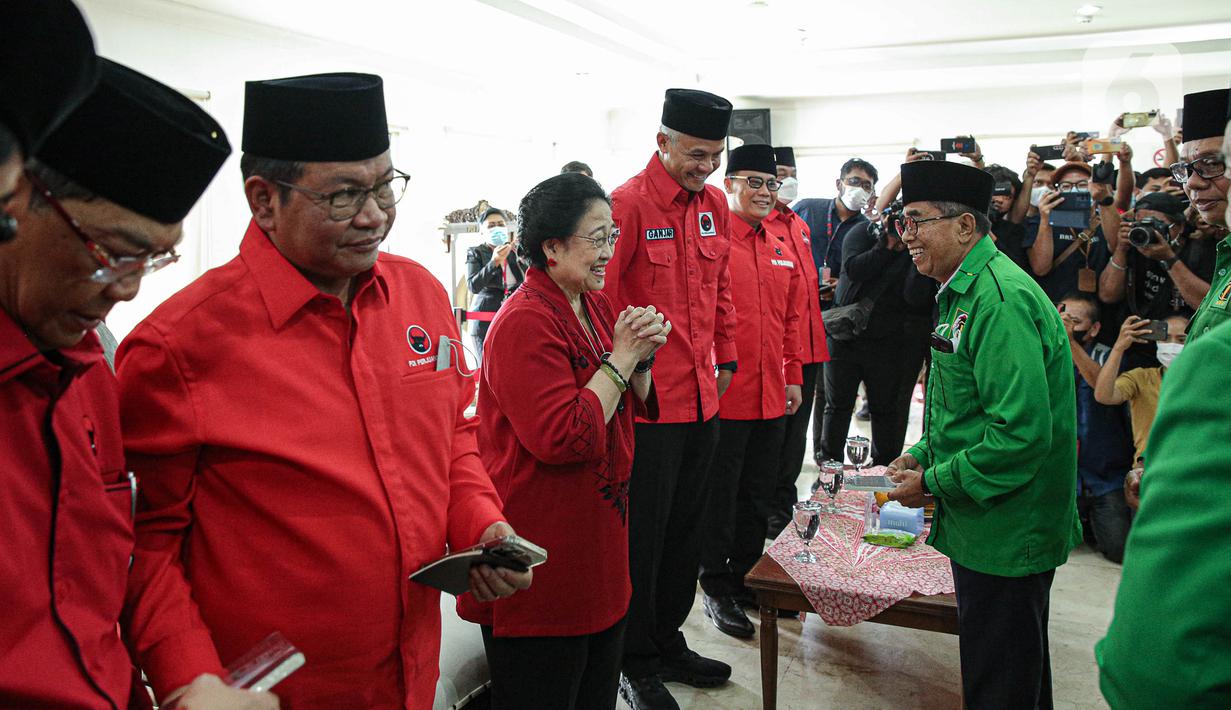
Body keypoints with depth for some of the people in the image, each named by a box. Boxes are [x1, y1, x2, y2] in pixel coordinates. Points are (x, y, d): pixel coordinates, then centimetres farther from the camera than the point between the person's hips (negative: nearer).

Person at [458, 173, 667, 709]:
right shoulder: (525, 323, -19)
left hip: (600, 539, 9)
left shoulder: (596, 306, 9)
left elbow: (639, 406, 15)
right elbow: (566, 439, -27)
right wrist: (620, 357, -19)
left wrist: (641, 356, -5)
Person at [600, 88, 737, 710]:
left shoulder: (714, 204, 9)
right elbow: (601, 297, -15)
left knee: (686, 527, 18)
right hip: (646, 403, -7)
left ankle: (668, 639, 36)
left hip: (703, 399, 7)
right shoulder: (628, 204, -14)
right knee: (643, 535, 5)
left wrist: (723, 359, 17)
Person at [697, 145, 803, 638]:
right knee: (720, 495, 5)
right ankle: (716, 589, 19)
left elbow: (792, 317, 16)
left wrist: (794, 376, 14)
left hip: (771, 395, 7)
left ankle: (745, 576, 32)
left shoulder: (783, 245, 12)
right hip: (724, 394, -6)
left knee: (759, 496, 16)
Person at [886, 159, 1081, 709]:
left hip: (1005, 533, -10)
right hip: (988, 526, 10)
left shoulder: (1001, 300, -23)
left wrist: (934, 482, -19)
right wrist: (921, 455, 9)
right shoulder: (965, 292, 11)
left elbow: (1022, 432, -29)